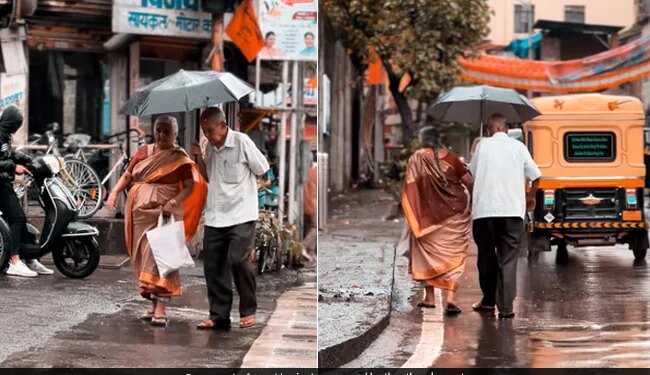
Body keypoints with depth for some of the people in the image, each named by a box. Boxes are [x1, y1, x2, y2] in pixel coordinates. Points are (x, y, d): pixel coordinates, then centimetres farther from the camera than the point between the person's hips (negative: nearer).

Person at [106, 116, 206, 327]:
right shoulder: (143, 152, 13)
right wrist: (115, 192, -2)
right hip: (139, 210, 6)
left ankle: (160, 309, -17)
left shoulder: (179, 158, -1)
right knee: (142, 257, 7)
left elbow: (190, 186, -8)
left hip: (163, 212, -5)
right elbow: (127, 175, 16)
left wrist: (173, 202, -23)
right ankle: (153, 305, 17)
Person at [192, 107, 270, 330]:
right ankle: (218, 316, 11)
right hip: (215, 216, 6)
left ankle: (248, 311, 1)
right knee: (213, 264, 3)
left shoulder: (241, 142, -11)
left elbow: (264, 171, -3)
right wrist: (199, 158, 1)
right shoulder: (210, 148, 7)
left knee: (238, 260, -16)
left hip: (241, 214, -6)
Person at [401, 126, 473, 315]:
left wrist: (414, 216, -1)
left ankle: (429, 296, 18)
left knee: (428, 253, 15)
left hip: (429, 215, 0)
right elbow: (469, 182, -2)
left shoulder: (415, 160, -3)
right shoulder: (449, 157, 0)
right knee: (453, 254, 3)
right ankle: (451, 297, -10)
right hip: (454, 214, 0)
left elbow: (410, 189, -7)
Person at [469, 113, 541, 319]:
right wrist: (531, 197, 26)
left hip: (484, 209, 0)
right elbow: (535, 176, 8)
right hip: (513, 210, 0)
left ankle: (489, 300, 25)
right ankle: (505, 307, -8)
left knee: (486, 255, 16)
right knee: (508, 259, 0)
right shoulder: (518, 147, 6)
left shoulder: (483, 145, 5)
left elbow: (471, 173, 8)